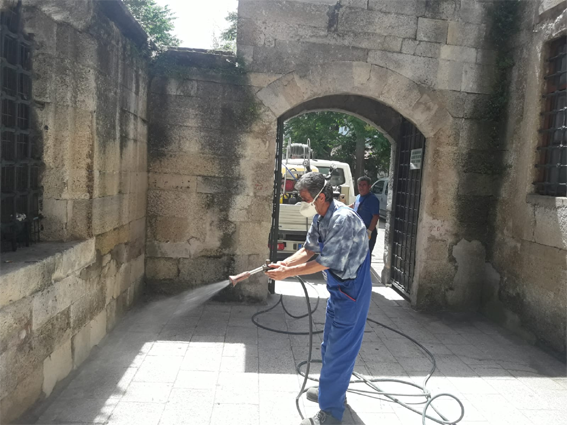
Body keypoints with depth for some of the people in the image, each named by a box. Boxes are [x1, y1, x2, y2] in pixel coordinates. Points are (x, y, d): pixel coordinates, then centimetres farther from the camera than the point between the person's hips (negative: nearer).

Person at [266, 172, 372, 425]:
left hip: (351, 290, -9)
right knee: (330, 344, 22)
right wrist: (283, 264, -7)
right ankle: (332, 389, 42)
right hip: (337, 288, 10)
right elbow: (308, 250, 7)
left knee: (340, 349, -1)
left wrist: (288, 273, -20)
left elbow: (324, 263, -26)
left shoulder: (344, 219, -28)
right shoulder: (320, 217, 1)